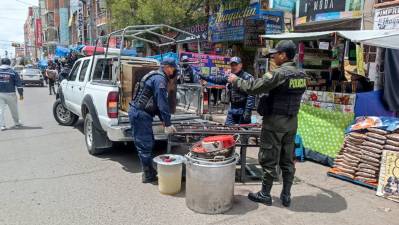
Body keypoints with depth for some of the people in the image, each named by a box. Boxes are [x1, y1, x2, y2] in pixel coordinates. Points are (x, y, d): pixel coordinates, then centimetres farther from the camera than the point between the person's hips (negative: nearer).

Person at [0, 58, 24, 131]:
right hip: (10, 94, -1)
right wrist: (21, 94, 2)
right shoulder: (13, 72, -3)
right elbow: (18, 84, -3)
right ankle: (17, 123, 25)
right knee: (14, 110, 12)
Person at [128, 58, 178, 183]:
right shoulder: (160, 79, -14)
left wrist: (164, 121, 17)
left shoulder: (156, 77, 19)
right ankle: (148, 175, 8)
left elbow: (157, 102, 21)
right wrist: (167, 124, -16)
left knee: (148, 143, 17)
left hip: (138, 112, 11)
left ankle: (149, 172, 27)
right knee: (145, 144, -3)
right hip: (140, 114, -11)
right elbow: (163, 104, -19)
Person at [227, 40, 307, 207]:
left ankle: (265, 195, 17)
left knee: (269, 160, 5)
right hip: (292, 122, 7)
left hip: (275, 121, -7)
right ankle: (286, 196, 21)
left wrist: (236, 81, -4)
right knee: (288, 160, 13)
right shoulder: (300, 75, 7)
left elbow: (254, 87, -17)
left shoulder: (279, 73, -17)